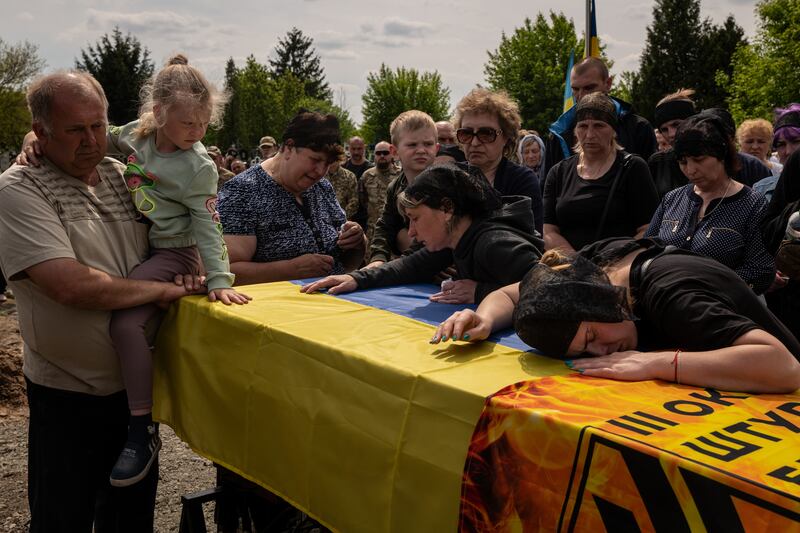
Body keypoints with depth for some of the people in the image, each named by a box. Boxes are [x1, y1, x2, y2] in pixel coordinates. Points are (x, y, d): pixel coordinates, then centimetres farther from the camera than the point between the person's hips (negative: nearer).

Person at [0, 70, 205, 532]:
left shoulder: (123, 175, 3)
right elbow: (72, 286, -28)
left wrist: (188, 274, -6)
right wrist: (163, 290, -17)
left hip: (135, 384, 6)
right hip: (68, 395, -5)